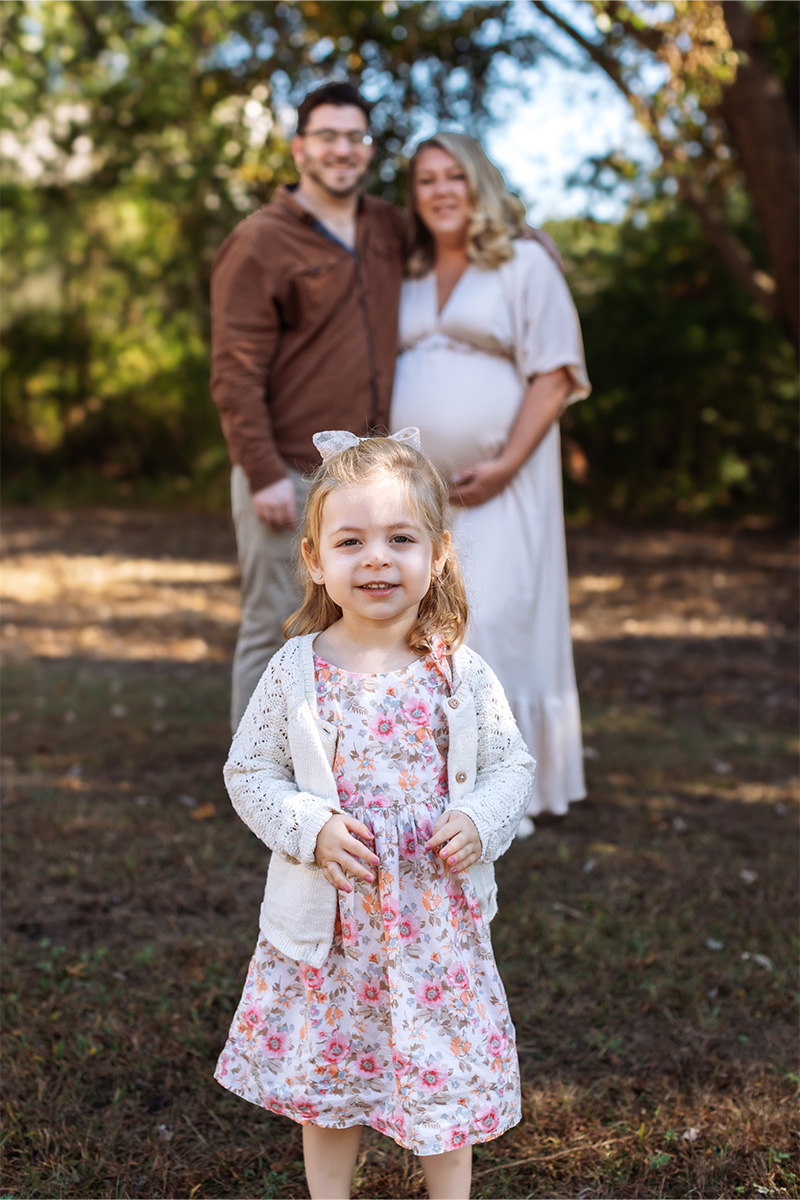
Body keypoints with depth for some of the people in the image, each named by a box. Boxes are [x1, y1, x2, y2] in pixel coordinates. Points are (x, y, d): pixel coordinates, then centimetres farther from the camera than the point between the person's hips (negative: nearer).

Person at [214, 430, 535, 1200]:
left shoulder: (461, 674, -6)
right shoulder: (296, 672, -7)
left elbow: (511, 764, 3)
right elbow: (248, 772, -1)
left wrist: (479, 821, -16)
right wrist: (311, 829, -16)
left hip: (436, 913, 0)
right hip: (330, 916, 0)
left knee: (446, 1070, 13)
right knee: (325, 1074, 17)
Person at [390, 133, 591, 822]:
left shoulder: (524, 263, 1)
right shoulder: (407, 276, 16)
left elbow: (554, 374, -6)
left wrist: (506, 464, -16)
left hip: (492, 483, -5)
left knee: (495, 624, -10)